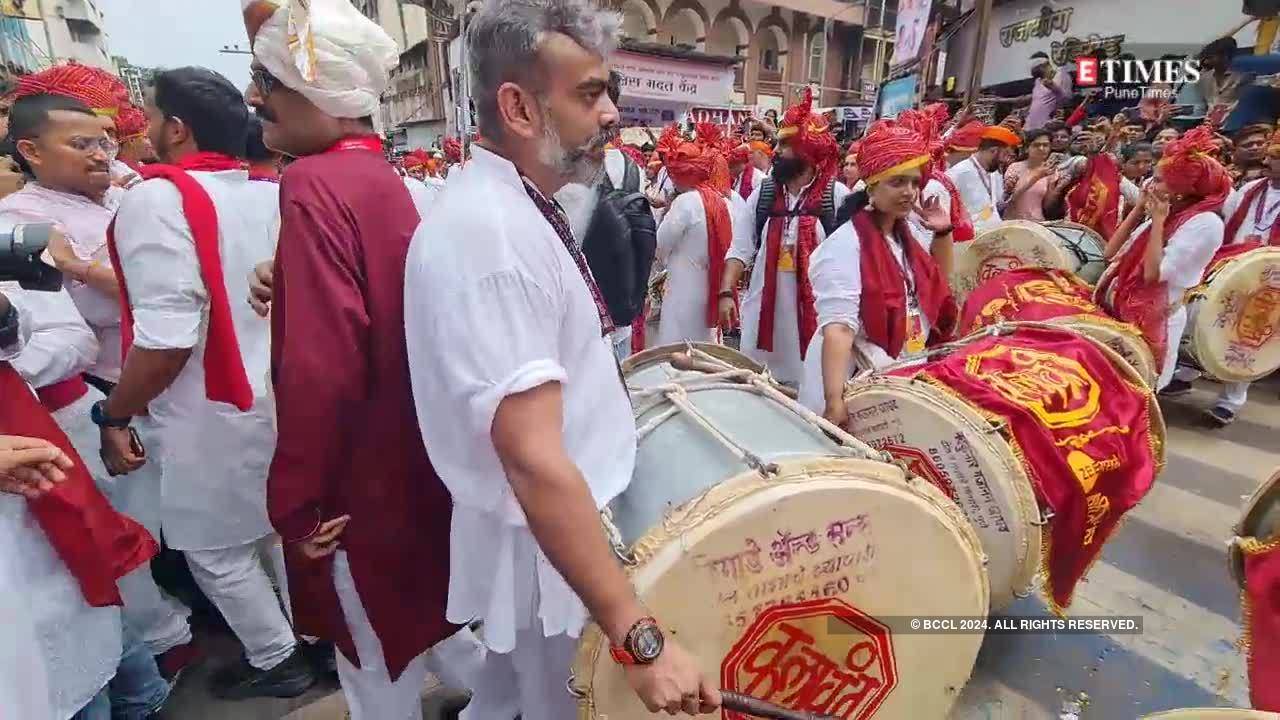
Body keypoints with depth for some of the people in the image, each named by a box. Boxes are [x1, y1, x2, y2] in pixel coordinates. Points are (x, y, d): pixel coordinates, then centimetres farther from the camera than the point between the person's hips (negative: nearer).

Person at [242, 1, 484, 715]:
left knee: (378, 655, 16)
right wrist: (289, 285, 4)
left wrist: (296, 497, -16)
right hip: (412, 447, 9)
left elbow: (319, 364, -28)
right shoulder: (381, 174, 7)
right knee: (426, 606, 28)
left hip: (362, 475, -9)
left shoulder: (314, 185, -21)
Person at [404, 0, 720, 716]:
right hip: (548, 547, -8)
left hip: (559, 521, 8)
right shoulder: (489, 235, -29)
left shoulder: (514, 207, 2)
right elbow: (534, 462, -34)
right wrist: (639, 636, -30)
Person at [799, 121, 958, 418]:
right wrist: (834, 401, -38)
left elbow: (936, 287, 24)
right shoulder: (845, 245, -18)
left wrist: (943, 233, 9)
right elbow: (837, 326, -29)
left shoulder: (906, 237, 7)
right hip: (857, 380, -8)